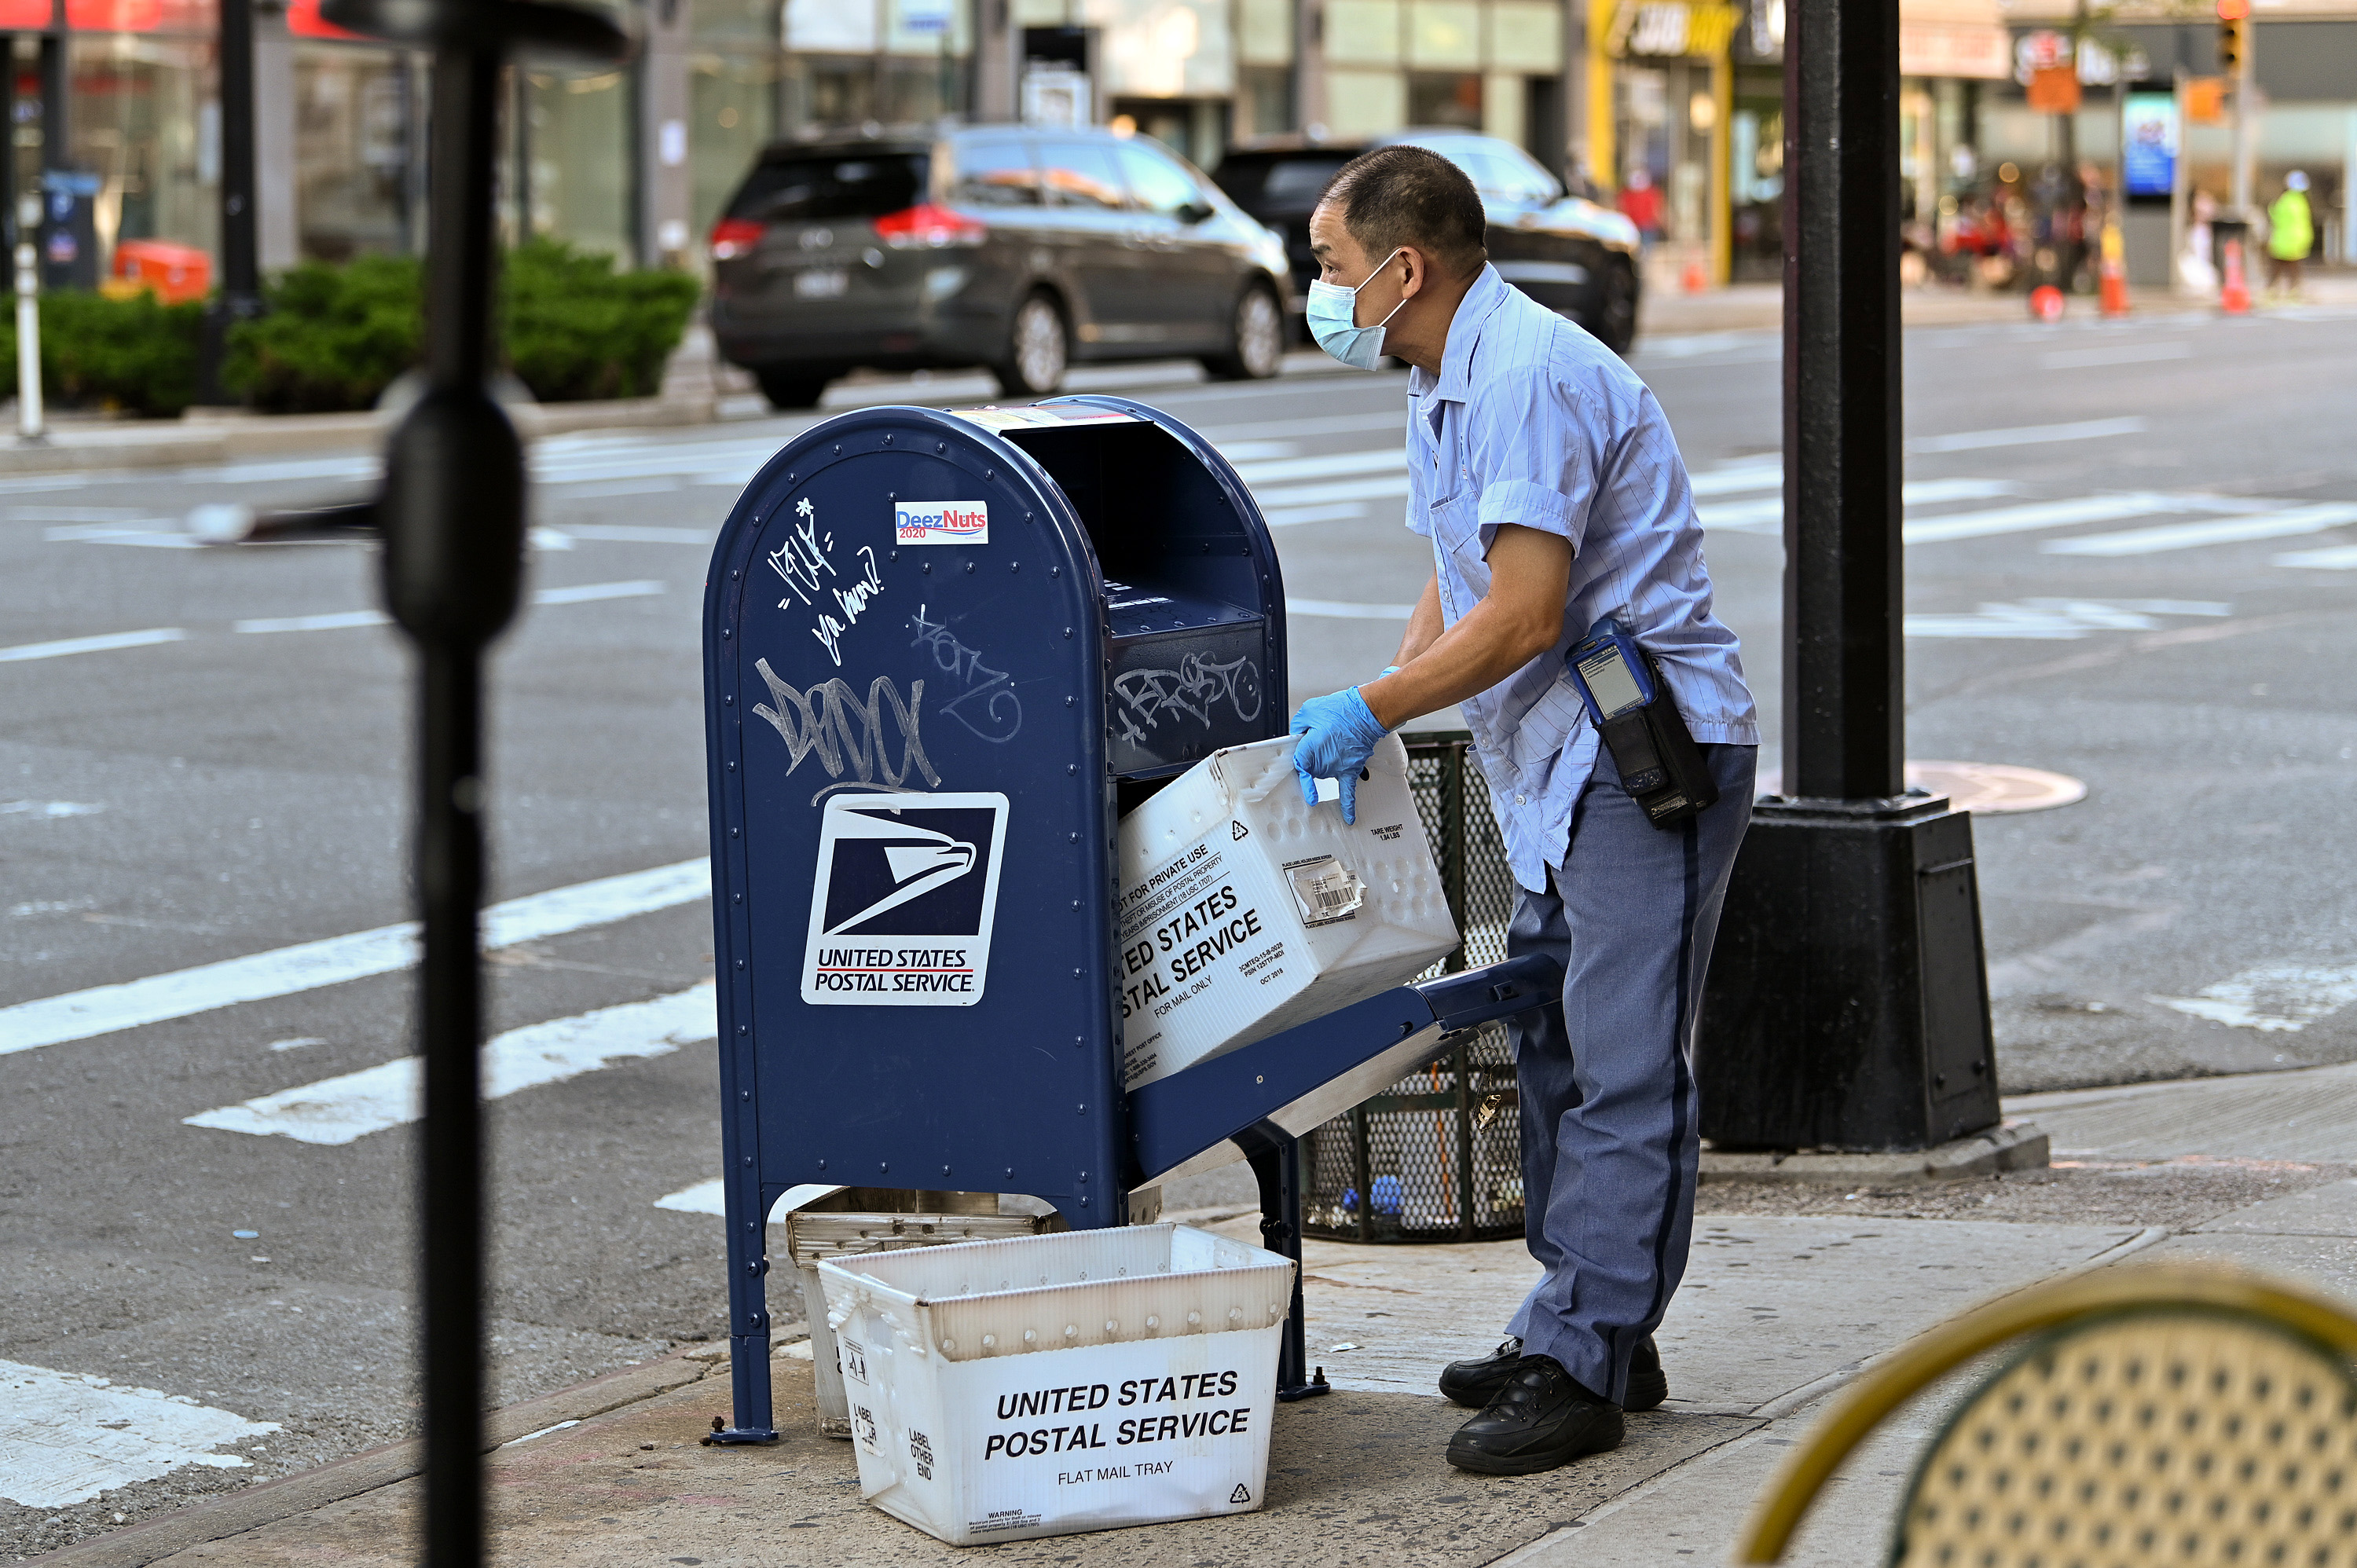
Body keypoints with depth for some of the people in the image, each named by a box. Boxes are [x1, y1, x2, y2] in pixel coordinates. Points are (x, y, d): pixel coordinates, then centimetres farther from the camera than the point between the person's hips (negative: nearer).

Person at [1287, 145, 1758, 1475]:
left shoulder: (1529, 377, -19)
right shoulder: (1445, 389, 15)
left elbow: (1526, 617, -23)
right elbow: (1459, 588, 23)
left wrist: (1370, 712, -15)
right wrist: (1374, 711, 9)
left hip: (1652, 752, -11)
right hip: (1565, 763, 11)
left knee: (1623, 1066, -9)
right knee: (1558, 1051, 14)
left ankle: (1580, 1368, -8)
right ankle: (1593, 1332, 22)